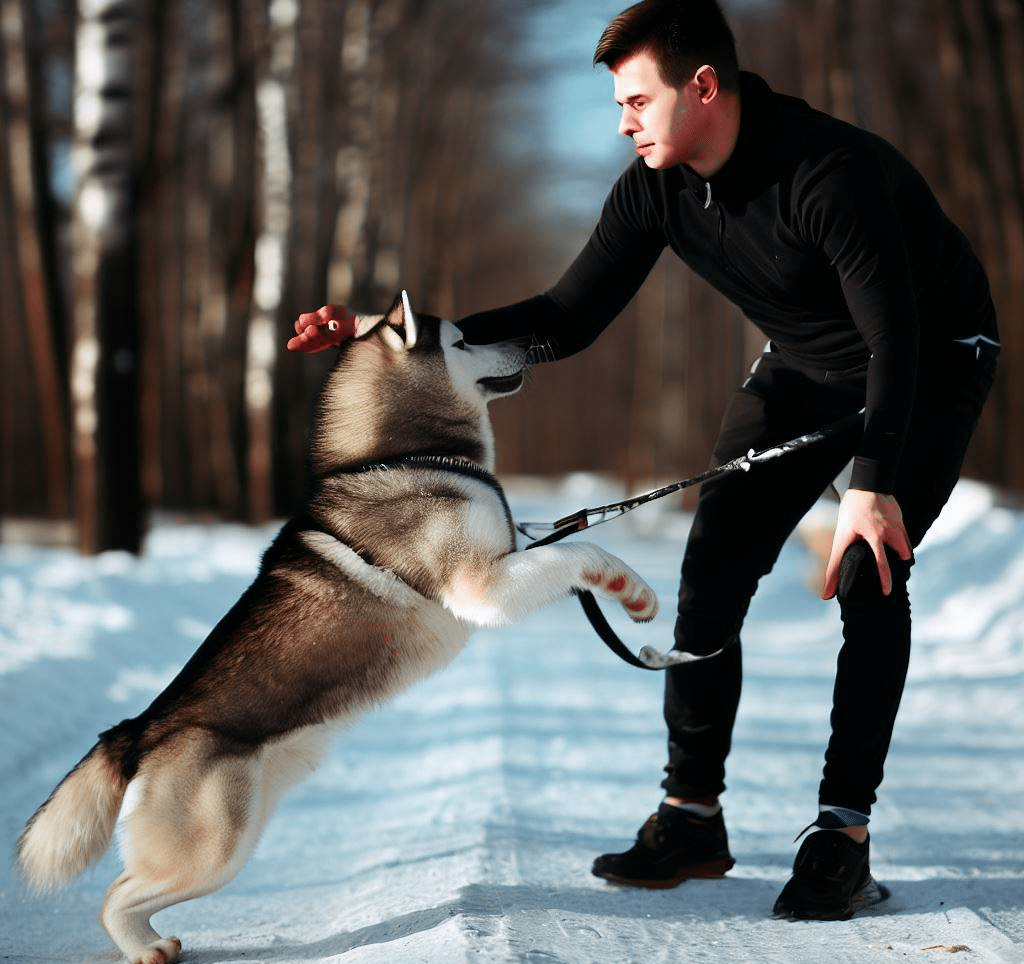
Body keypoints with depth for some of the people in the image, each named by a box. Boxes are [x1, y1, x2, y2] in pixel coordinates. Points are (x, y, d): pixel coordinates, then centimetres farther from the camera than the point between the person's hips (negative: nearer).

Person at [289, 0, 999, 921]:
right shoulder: (657, 189, -15)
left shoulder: (830, 172, -35)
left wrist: (873, 484, -41)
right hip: (802, 366, 6)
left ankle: (843, 836, -13)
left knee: (868, 577, -21)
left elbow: (895, 338, -34)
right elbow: (570, 318, -12)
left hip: (933, 364, -6)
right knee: (711, 571, -4)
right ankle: (692, 817, 4)